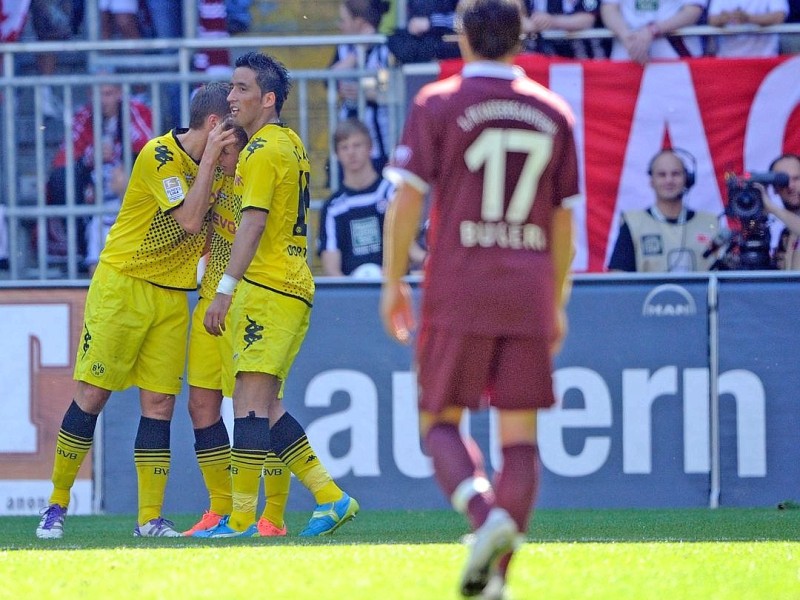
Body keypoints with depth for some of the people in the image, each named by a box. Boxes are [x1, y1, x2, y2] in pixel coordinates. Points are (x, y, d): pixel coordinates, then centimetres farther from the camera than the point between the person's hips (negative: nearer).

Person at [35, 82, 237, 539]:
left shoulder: (218, 167, 8)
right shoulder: (159, 155, -14)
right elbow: (190, 220, -21)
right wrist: (210, 158, -18)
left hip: (172, 296, 6)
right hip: (121, 285, -6)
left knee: (160, 403, -1)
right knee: (92, 395, -5)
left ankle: (151, 518, 0)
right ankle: (56, 506, 5)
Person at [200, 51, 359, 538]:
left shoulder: (264, 150, -11)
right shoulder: (291, 143, 18)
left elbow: (253, 224, -19)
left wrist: (226, 289, -23)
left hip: (267, 289, -10)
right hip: (293, 288, 10)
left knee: (251, 401, -12)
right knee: (267, 407, 11)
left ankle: (242, 519, -16)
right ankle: (332, 498, 9)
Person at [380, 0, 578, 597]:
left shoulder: (438, 104, -1)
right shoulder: (554, 114, 9)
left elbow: (408, 199, -6)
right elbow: (563, 219, 12)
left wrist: (394, 282, 4)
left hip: (458, 295, -3)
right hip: (529, 296, 3)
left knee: (440, 420, 7)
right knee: (520, 434, 5)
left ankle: (486, 514, -21)